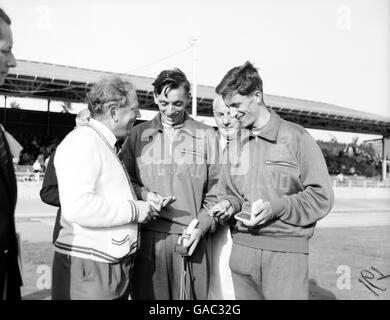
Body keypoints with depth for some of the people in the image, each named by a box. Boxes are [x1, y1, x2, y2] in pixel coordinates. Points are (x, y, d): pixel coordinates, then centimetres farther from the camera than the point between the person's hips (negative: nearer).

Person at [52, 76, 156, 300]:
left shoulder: (105, 144, 16)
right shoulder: (83, 141, -15)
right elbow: (77, 206, -27)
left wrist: (143, 201, 8)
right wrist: (133, 210, -19)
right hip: (88, 267, -9)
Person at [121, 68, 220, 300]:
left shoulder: (207, 136, 7)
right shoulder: (138, 134, 8)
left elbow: (216, 191, 4)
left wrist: (202, 226, -7)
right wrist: (144, 194, -9)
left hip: (191, 239, 0)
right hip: (148, 237, 1)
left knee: (191, 294, 4)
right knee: (148, 294, 5)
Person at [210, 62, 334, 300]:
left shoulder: (296, 137, -4)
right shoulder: (235, 145, 12)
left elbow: (322, 197, -6)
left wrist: (275, 207, -16)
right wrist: (229, 205, -2)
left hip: (287, 251, -4)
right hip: (242, 248, 4)